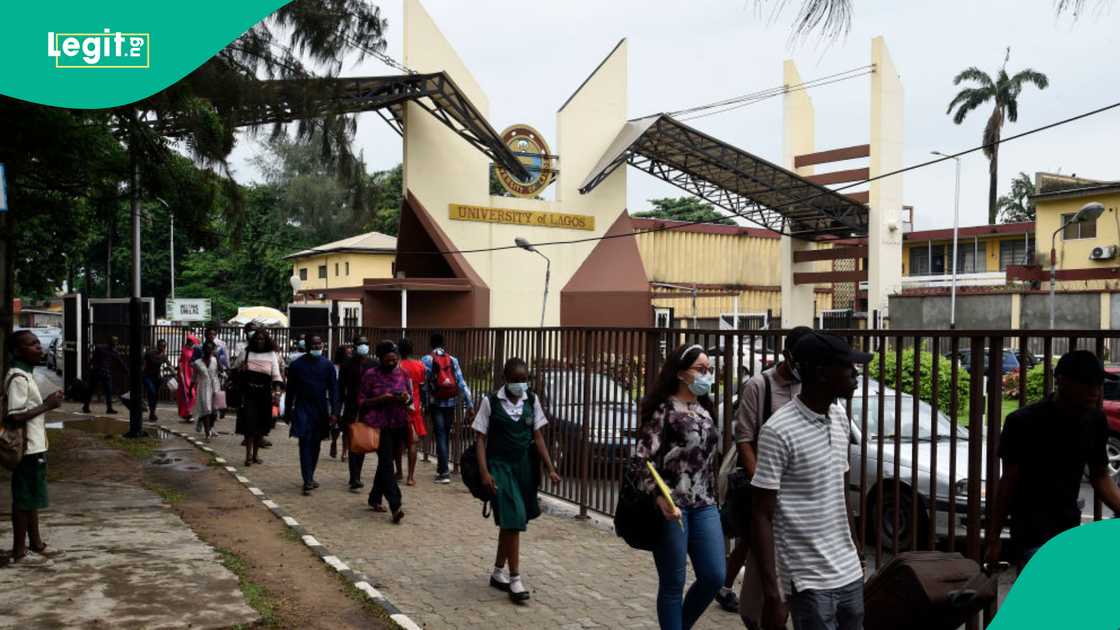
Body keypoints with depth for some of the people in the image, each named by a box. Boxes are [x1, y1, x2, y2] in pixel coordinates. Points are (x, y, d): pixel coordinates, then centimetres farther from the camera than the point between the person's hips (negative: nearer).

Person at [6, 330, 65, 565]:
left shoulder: (26, 375, 13)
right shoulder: (19, 378, -18)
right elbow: (14, 416, -25)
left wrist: (45, 403, 9)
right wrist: (47, 406, -19)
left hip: (34, 447, 10)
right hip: (27, 449, -10)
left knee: (32, 497, 17)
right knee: (23, 499, -2)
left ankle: (35, 543, 28)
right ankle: (18, 552, 7)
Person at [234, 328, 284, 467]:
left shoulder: (271, 355, 4)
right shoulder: (247, 353, 6)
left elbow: (276, 375, 0)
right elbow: (238, 374, 14)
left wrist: (277, 391, -13)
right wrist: (241, 371, -9)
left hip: (265, 395, 1)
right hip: (249, 394, -1)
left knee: (261, 426, 7)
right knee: (249, 424, -8)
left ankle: (255, 454, 21)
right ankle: (248, 455, -5)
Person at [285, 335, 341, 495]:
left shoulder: (327, 365, 2)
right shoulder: (297, 365, 0)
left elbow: (333, 390, 0)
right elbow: (290, 390, 6)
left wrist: (334, 412, -8)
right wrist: (288, 411, 6)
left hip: (321, 410, 2)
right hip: (302, 409, -2)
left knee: (315, 445, 11)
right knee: (305, 443, -9)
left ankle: (310, 477, 25)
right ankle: (307, 481, -13)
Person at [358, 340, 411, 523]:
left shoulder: (403, 374, 7)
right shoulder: (370, 375, -4)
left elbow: (410, 397, 14)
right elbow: (361, 402, -4)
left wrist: (406, 398, -10)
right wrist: (381, 399, -19)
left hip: (398, 425, 5)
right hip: (378, 424, -5)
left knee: (385, 462, 14)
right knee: (387, 462, -12)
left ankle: (375, 498, 29)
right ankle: (395, 505, -16)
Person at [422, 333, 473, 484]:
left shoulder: (427, 360, -3)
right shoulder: (453, 360, 3)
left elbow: (424, 383, -7)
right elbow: (461, 382, -1)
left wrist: (425, 404, 0)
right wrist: (469, 404, -1)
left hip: (436, 402, -3)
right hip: (451, 402, 3)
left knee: (440, 435, -3)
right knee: (446, 434, 16)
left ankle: (444, 472, -11)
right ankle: (441, 467, 29)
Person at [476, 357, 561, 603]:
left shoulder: (532, 401, 3)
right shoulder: (491, 402, -7)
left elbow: (537, 437, 5)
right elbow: (481, 439, -6)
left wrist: (550, 469, 0)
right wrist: (484, 472, -15)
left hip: (525, 466, 4)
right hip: (500, 466, -4)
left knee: (510, 522, 13)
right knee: (513, 519, -11)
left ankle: (498, 572, 28)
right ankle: (515, 578, -2)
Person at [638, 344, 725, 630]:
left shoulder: (704, 407, 12)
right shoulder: (662, 409, -9)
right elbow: (644, 459, -13)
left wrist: (712, 497, 19)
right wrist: (660, 498, -27)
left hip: (704, 505, 7)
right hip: (672, 505, -7)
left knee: (714, 576, 5)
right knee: (673, 584, 3)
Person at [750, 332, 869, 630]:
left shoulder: (840, 417, 5)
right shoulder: (779, 431, -17)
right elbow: (761, 517, -15)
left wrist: (854, 553, 18)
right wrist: (771, 595, -18)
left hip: (850, 573, 7)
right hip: (810, 582, -7)